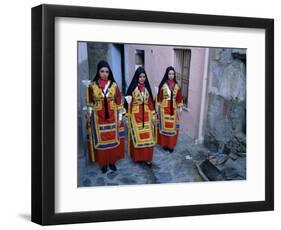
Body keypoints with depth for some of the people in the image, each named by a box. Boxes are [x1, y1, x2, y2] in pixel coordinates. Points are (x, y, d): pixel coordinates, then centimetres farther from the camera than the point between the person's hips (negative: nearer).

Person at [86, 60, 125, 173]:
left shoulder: (114, 85, -1)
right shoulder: (92, 85, -4)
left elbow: (119, 102, 1)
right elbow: (90, 103, 2)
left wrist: (120, 117, -1)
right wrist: (89, 117, 0)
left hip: (112, 117, 1)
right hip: (98, 118, -1)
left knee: (113, 139, 8)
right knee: (100, 141, 4)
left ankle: (112, 161, 22)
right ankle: (103, 163, 17)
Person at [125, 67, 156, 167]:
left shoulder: (147, 88, 6)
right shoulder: (132, 88, -6)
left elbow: (150, 102, 10)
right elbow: (128, 103, -6)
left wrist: (153, 114, 7)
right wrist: (128, 117, -9)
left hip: (146, 115, 4)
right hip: (135, 116, -4)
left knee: (147, 137, 2)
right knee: (137, 137, 1)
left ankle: (147, 158, 9)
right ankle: (137, 157, 14)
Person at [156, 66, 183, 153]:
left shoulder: (177, 86, 2)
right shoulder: (163, 85, -5)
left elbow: (179, 98, 6)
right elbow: (159, 97, -2)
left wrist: (179, 110, 5)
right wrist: (158, 109, -3)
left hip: (173, 109, 2)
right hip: (164, 109, -2)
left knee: (173, 127, 5)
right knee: (164, 126, 4)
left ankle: (171, 145, 14)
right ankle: (165, 144, 15)